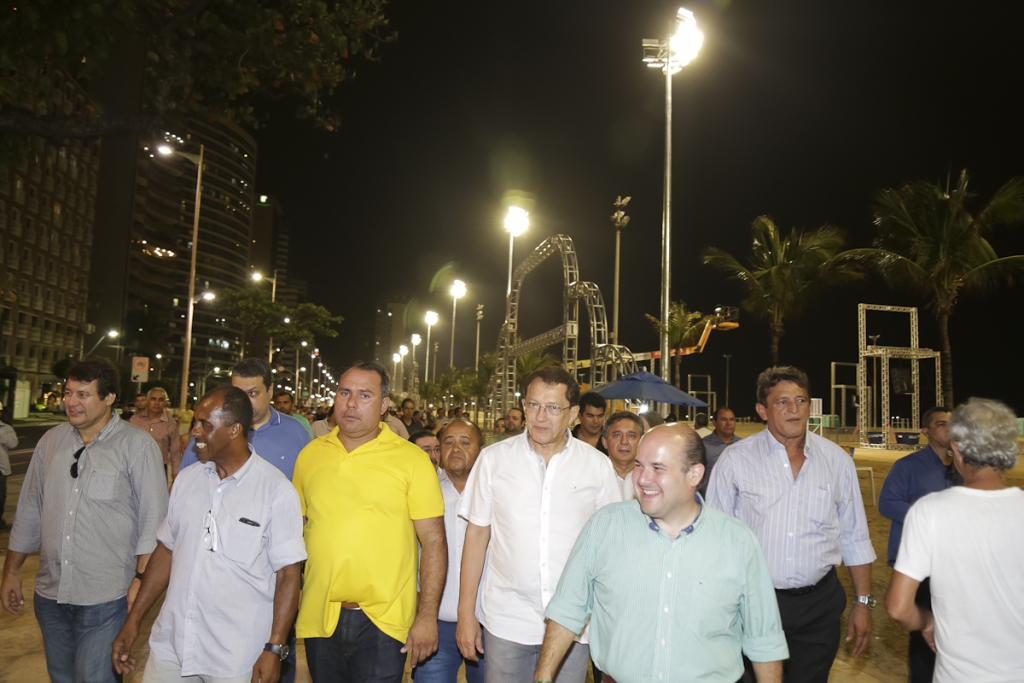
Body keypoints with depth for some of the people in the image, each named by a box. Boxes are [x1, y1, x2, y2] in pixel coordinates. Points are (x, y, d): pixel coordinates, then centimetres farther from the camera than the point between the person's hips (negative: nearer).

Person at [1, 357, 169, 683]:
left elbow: (153, 519, -11)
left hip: (106, 598, -5)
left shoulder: (137, 445, -10)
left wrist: (142, 578, -15)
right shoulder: (51, 441, 6)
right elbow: (29, 511, 14)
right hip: (50, 594, 6)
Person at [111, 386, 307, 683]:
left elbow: (288, 573, -12)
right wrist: (133, 620, 10)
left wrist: (275, 648, -15)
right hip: (170, 646, 5)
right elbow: (166, 550, 10)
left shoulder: (276, 489, -13)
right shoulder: (187, 478, 3)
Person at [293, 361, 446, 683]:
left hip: (382, 620, -4)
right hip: (319, 618, 4)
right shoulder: (310, 454, 4)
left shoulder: (413, 460, -8)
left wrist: (427, 616, -11)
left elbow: (434, 542, -8)